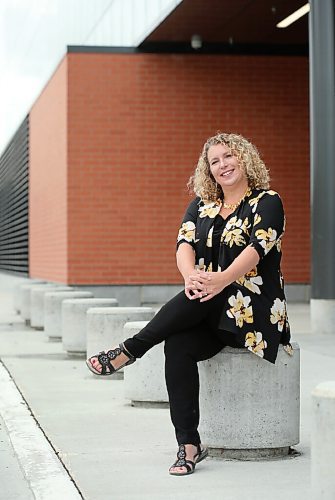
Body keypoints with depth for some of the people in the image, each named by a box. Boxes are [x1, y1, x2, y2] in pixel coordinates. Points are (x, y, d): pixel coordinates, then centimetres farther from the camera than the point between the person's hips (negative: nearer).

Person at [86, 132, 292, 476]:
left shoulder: (267, 202, 2)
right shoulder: (201, 205, 17)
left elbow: (257, 247, -16)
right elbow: (184, 244, -1)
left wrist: (222, 280, -35)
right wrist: (191, 276, -26)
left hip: (251, 309, -3)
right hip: (206, 311, 4)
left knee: (204, 298, -36)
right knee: (177, 345, -29)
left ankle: (129, 350, -27)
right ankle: (189, 445, -28)